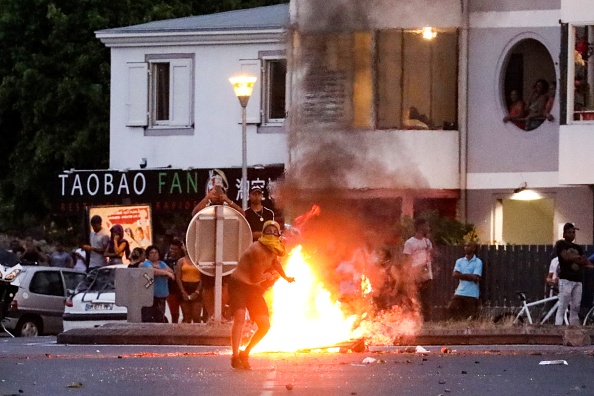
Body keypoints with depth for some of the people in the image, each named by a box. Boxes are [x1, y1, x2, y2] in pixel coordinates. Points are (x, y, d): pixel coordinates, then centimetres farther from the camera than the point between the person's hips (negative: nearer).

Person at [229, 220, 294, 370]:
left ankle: (245, 354, 14)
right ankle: (235, 357, -30)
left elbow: (275, 263, 33)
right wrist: (268, 275, 7)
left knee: (265, 326, 0)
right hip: (239, 285, -8)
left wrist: (286, 277, 52)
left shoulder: (272, 251, 8)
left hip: (254, 289, 8)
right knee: (240, 318, -27)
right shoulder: (257, 249, -20)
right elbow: (257, 277, -16)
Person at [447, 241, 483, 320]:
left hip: (472, 294, -3)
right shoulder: (459, 261, 13)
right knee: (451, 308, -13)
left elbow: (475, 278, -11)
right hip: (459, 292, 3)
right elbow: (455, 274, -2)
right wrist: (469, 276, -9)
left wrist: (462, 275, -4)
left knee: (470, 316, -5)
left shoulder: (478, 262, -1)